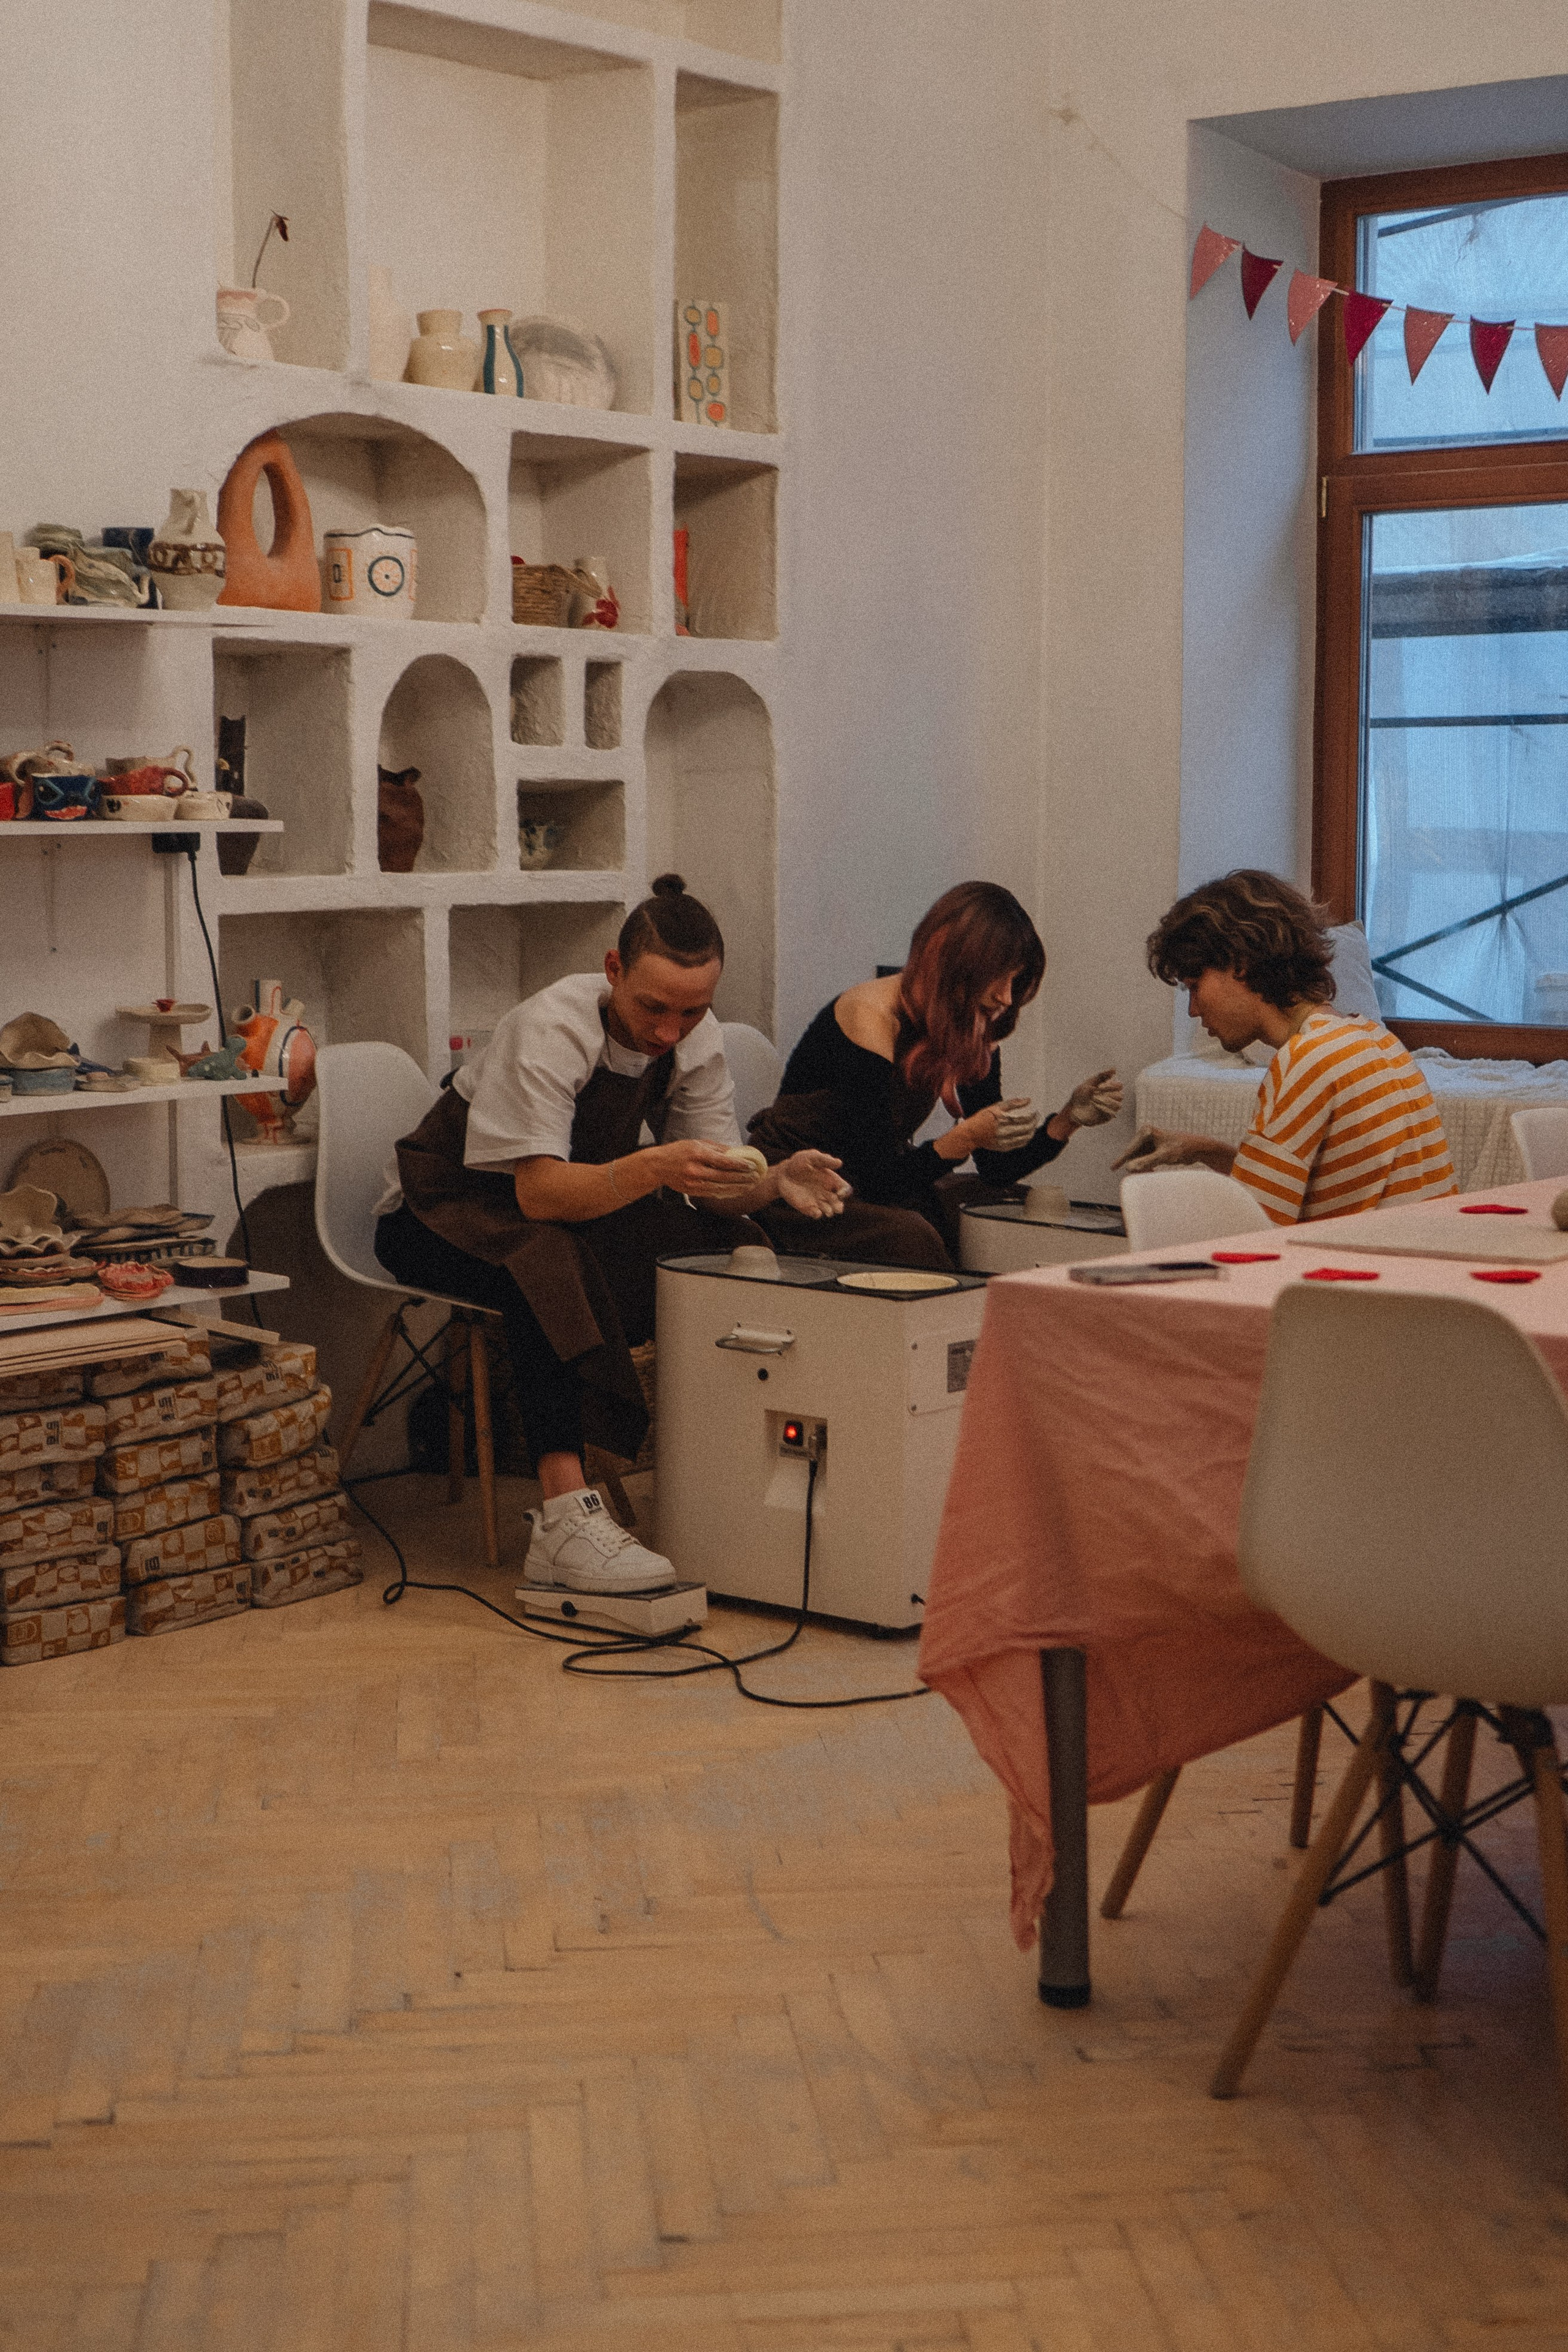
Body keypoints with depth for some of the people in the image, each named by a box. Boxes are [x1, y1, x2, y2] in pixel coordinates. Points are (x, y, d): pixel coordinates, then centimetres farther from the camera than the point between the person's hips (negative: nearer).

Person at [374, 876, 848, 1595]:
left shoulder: (696, 1039, -10)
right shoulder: (548, 1029, -29)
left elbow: (713, 1180, -10)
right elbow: (539, 1190, -38)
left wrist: (772, 1183, -32)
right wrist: (654, 1169, -53)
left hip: (584, 1201, 6)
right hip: (450, 1208, -6)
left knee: (730, 1246, -17)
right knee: (549, 1259, -40)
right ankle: (565, 1518, -46)